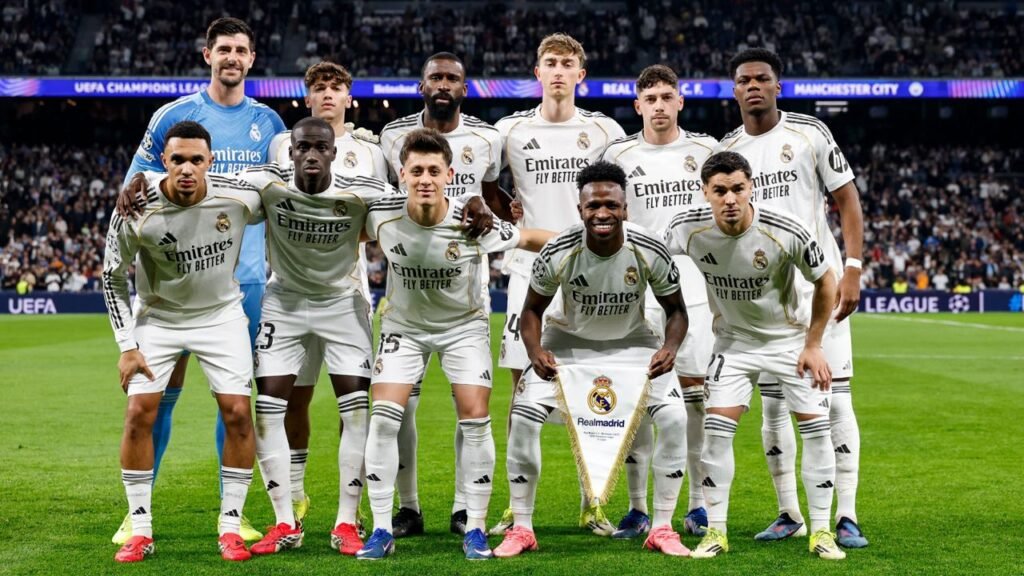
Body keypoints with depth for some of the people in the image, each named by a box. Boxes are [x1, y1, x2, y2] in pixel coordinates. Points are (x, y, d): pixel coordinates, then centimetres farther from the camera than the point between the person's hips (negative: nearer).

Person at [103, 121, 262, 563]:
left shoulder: (240, 198, -22)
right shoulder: (137, 212, -24)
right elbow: (113, 276, -8)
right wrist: (126, 345, -10)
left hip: (221, 314, 1)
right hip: (157, 316, -1)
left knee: (237, 411, -9)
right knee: (139, 412, -10)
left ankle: (230, 526, 3)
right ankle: (140, 530, 2)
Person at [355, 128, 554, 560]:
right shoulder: (381, 217, -22)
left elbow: (529, 239, -11)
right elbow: (355, 237, 3)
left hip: (464, 325, -1)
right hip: (404, 325, 1)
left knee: (475, 419, -10)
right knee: (383, 416, -11)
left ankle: (475, 529, 4)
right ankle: (381, 529, -1)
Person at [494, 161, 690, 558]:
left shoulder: (649, 252, -24)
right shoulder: (557, 253, -25)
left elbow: (675, 309, -9)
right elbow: (532, 309, -9)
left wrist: (670, 348, -29)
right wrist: (535, 351, -29)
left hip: (632, 342, 0)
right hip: (568, 341, 0)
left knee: (674, 418, -19)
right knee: (522, 418, -17)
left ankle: (662, 529, -3)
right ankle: (521, 528, 1)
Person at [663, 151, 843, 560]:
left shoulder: (785, 232, -27)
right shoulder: (687, 229, -22)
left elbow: (826, 282, -10)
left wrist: (812, 346, -9)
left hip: (793, 336, -1)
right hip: (734, 340, 1)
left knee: (816, 429, -4)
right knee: (716, 430, -9)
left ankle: (821, 532, 8)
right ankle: (716, 531, 3)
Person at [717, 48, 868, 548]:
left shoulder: (810, 133, -2)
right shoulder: (726, 151, 8)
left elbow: (847, 202, -1)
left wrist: (852, 269, -10)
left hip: (819, 282, -3)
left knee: (834, 399, -6)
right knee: (772, 402, 5)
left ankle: (846, 517, -2)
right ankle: (789, 514, 15)